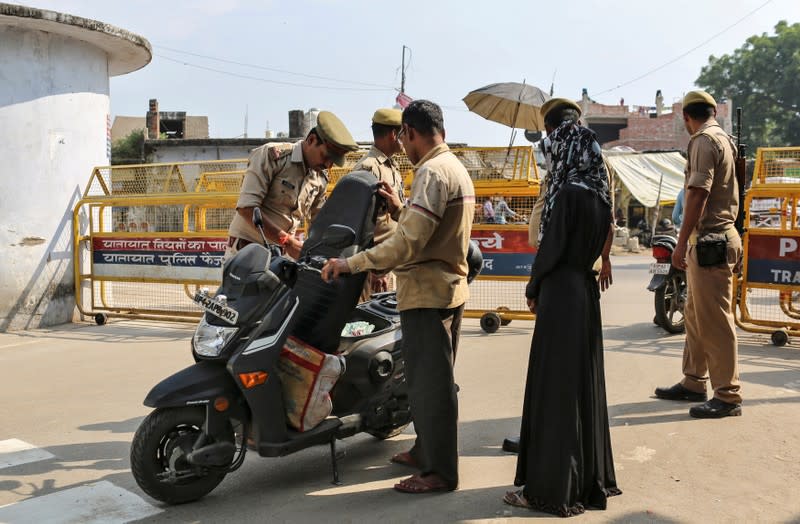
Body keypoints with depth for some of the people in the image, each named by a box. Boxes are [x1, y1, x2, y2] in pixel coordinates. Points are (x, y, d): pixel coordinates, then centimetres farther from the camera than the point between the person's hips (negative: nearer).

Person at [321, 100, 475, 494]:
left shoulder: (431, 172, -17)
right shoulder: (457, 168, 15)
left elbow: (408, 243, -25)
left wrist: (351, 263, -21)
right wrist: (400, 209, 25)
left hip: (427, 292, -11)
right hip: (450, 287, 11)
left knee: (429, 381, -2)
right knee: (433, 378, 19)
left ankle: (440, 471, 7)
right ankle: (426, 451, 32)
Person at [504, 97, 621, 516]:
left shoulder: (569, 191, -17)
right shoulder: (597, 189, 9)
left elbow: (551, 248, -15)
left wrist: (533, 289, -1)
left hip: (561, 294, -9)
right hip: (584, 289, 9)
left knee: (555, 388, -1)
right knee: (581, 383, 16)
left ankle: (552, 487, 9)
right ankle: (590, 478, 27)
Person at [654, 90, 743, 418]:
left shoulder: (704, 141, -10)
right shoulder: (724, 140, 20)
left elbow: (698, 194, -19)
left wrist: (682, 243, -19)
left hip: (709, 239, -10)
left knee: (714, 321, -8)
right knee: (695, 316, 16)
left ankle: (728, 395, -3)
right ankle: (694, 383, 24)